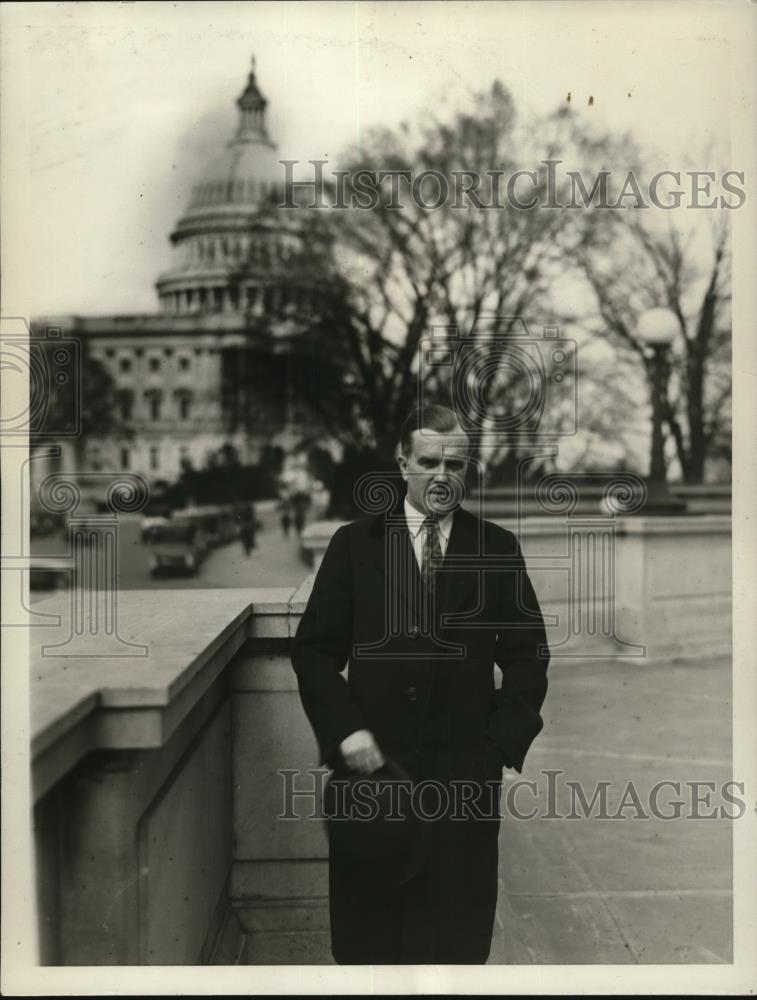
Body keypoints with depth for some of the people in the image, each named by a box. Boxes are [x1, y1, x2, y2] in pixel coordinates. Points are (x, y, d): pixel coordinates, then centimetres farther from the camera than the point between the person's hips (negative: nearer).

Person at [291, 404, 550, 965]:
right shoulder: (354, 544, 3)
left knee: (459, 934, 10)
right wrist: (344, 729, -10)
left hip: (466, 771, 0)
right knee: (368, 932, 11)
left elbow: (528, 654, 5)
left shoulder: (499, 549, 4)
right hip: (372, 765, 0)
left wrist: (504, 741, -4)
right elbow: (314, 650, 2)